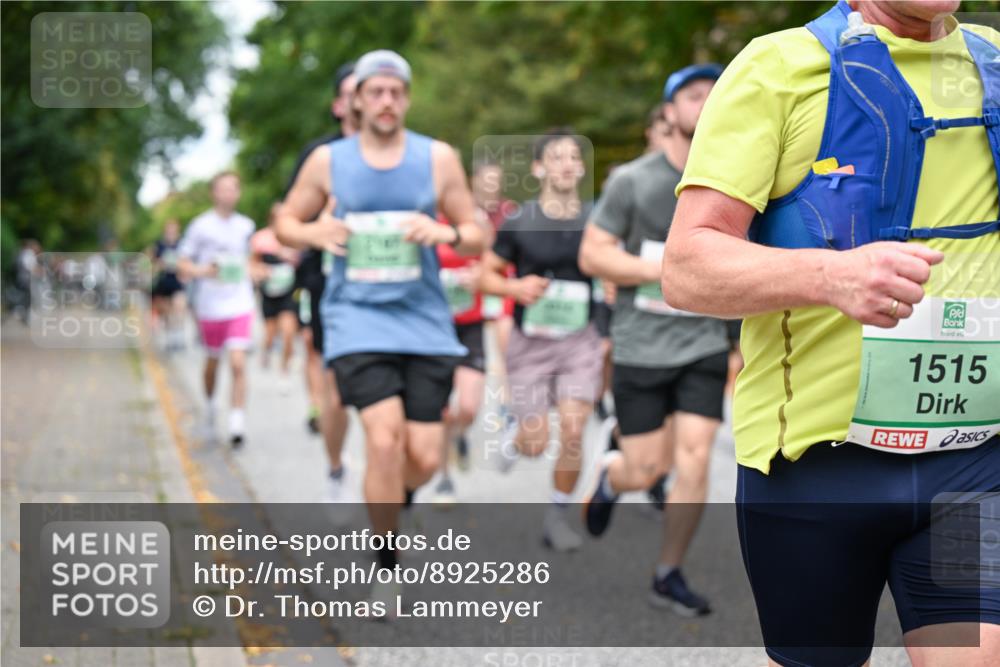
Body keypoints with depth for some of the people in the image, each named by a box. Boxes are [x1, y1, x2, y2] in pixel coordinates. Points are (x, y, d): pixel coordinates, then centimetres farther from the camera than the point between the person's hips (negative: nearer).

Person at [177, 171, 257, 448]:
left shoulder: (245, 226, 7)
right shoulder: (201, 225, -3)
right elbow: (182, 263, -1)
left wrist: (248, 275, 11)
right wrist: (201, 271, -19)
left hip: (240, 306, 1)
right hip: (210, 307, -1)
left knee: (238, 363, -14)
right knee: (213, 362, 14)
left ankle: (237, 424, -13)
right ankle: (210, 405, 41)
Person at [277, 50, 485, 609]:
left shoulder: (439, 158, 4)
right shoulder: (327, 160, 4)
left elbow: (477, 238, 8)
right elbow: (286, 223, 13)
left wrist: (446, 233, -15)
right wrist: (315, 232, -10)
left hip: (424, 320, 2)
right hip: (357, 317, -1)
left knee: (425, 458, -2)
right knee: (385, 437, -19)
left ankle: (394, 495, 36)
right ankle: (387, 564, 0)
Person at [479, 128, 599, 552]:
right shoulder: (518, 223, -5)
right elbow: (485, 275, 2)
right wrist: (515, 287, -17)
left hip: (579, 339, 1)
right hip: (531, 340, -1)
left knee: (573, 433, -10)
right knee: (537, 445, 0)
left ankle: (558, 517, 9)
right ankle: (515, 434, 37)